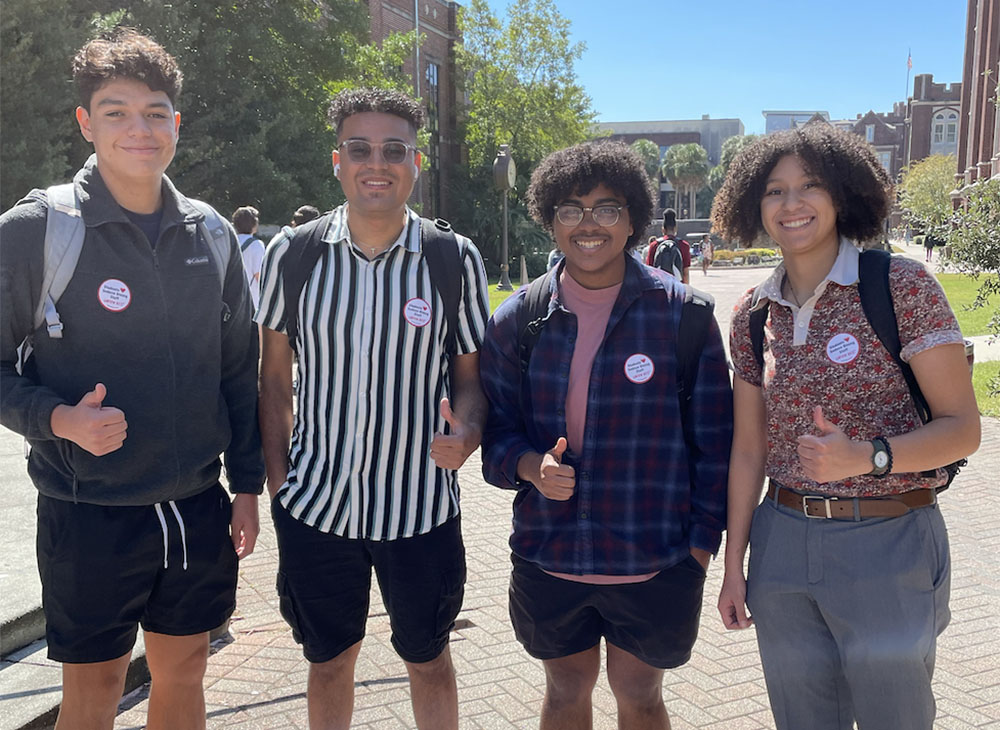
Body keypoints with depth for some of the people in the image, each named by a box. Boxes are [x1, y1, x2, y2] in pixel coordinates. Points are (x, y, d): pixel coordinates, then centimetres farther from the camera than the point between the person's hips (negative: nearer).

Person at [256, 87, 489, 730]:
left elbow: (470, 375, 1)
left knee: (428, 659, 18)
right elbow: (275, 375, 5)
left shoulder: (455, 260, -6)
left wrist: (465, 432, -20)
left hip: (420, 506, -1)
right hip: (316, 503, 1)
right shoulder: (293, 254, -4)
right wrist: (277, 479, 2)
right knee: (329, 662, 19)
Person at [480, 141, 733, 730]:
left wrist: (702, 541, -4)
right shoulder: (517, 319, 0)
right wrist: (531, 466, -15)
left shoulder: (682, 312, -7)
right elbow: (495, 428, 6)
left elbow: (714, 440, -2)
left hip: (655, 563, -2)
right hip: (548, 556, 2)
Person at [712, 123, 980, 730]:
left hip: (889, 544, -4)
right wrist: (734, 565, 9)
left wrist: (866, 456, -28)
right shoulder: (754, 315, 4)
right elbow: (749, 447, 8)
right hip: (783, 544, 4)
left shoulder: (901, 285, -9)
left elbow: (963, 428, -10)